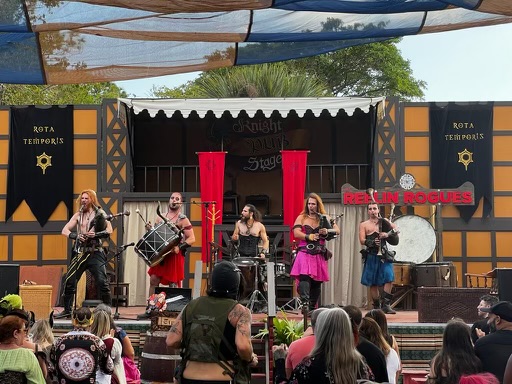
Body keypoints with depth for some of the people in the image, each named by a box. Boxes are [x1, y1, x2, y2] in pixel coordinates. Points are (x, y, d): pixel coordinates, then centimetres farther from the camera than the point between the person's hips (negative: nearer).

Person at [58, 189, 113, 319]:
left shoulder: (99, 213, 1)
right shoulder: (78, 215, 13)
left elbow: (109, 230, -8)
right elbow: (64, 230, 8)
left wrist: (96, 235, -23)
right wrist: (76, 236, -11)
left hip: (95, 253, -4)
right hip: (79, 253, 4)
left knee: (102, 282, -13)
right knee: (69, 281, 3)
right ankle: (67, 310, 15)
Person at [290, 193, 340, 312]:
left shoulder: (324, 218, 13)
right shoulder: (301, 218, 9)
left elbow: (337, 230, 8)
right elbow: (296, 233, -4)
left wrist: (327, 231, -12)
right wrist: (308, 237, -18)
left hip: (319, 254, 3)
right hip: (304, 253, -3)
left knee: (317, 282, 5)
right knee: (304, 277, -22)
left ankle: (312, 307, 15)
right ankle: (304, 303, -31)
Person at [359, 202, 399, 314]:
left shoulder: (384, 222, 13)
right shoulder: (364, 225, 10)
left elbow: (395, 228, 5)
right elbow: (362, 240, -1)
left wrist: (388, 234, -13)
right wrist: (372, 242, -19)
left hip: (384, 255, 0)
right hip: (371, 256, 0)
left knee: (389, 278, -15)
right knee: (373, 283, 4)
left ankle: (386, 304, -13)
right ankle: (376, 306, 14)